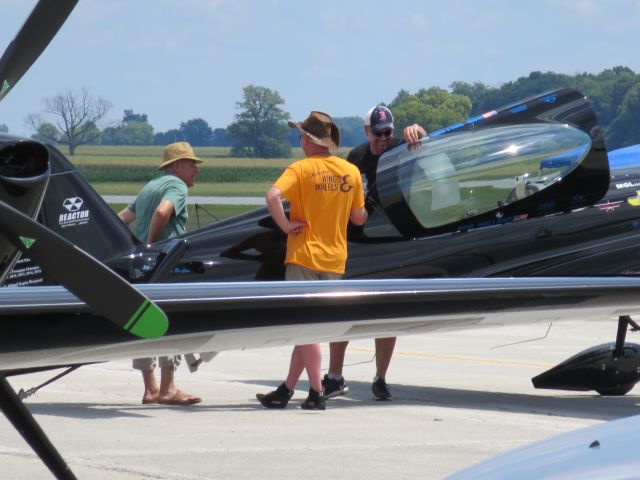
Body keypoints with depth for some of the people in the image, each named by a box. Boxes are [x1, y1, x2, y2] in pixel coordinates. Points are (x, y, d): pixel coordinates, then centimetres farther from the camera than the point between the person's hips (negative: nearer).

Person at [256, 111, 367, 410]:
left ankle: (316, 393, -8)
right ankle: (286, 391, 16)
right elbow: (359, 218, 10)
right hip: (335, 260, 5)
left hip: (304, 255, -5)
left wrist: (286, 225, -14)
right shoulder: (351, 172, 5)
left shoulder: (301, 169, -9)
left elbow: (273, 196, -26)